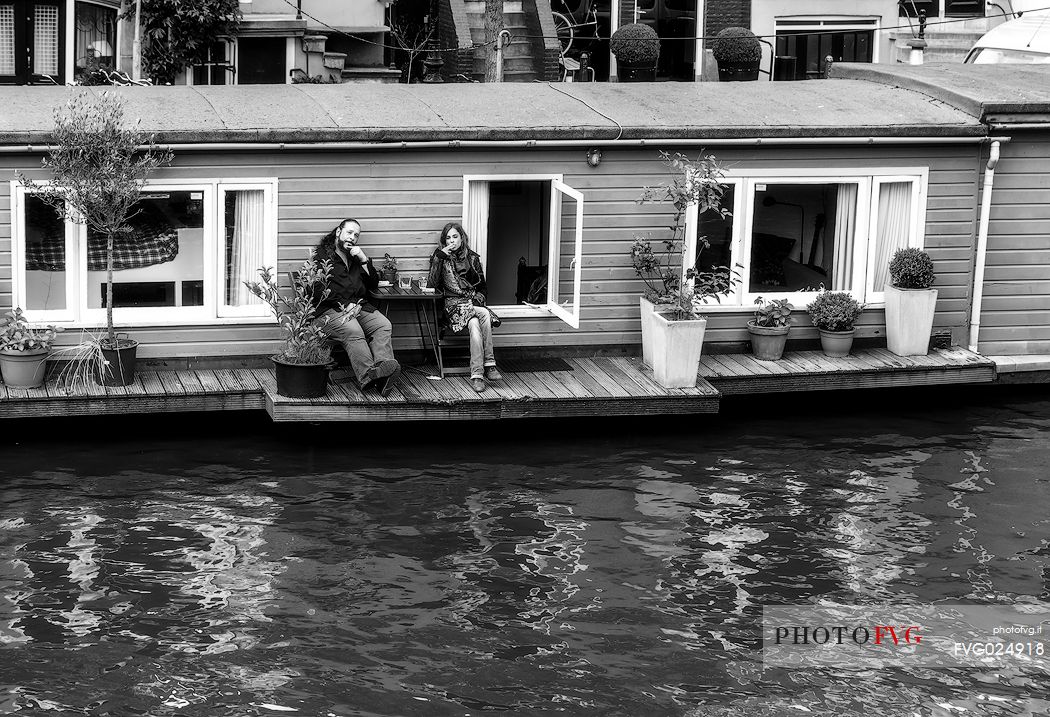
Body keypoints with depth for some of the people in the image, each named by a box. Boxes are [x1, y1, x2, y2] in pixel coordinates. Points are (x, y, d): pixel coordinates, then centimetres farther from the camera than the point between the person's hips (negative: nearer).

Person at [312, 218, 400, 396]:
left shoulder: (358, 257, 28)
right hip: (330, 309, -5)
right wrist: (343, 305, -12)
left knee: (383, 325, -25)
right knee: (353, 331, -35)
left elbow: (373, 285, 20)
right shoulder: (322, 256, 11)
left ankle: (383, 365, -49)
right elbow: (317, 289, -3)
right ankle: (368, 374, -53)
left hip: (359, 306, 5)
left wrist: (364, 260, 6)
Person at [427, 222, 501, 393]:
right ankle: (489, 364, -37)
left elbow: (483, 287, 21)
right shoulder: (441, 257, 8)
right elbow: (432, 284, -7)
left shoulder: (472, 258, 16)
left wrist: (479, 297, -2)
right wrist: (439, 257, -12)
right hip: (453, 303, -3)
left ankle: (477, 375, -36)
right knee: (484, 315, -34)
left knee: (474, 324, -34)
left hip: (472, 302, 3)